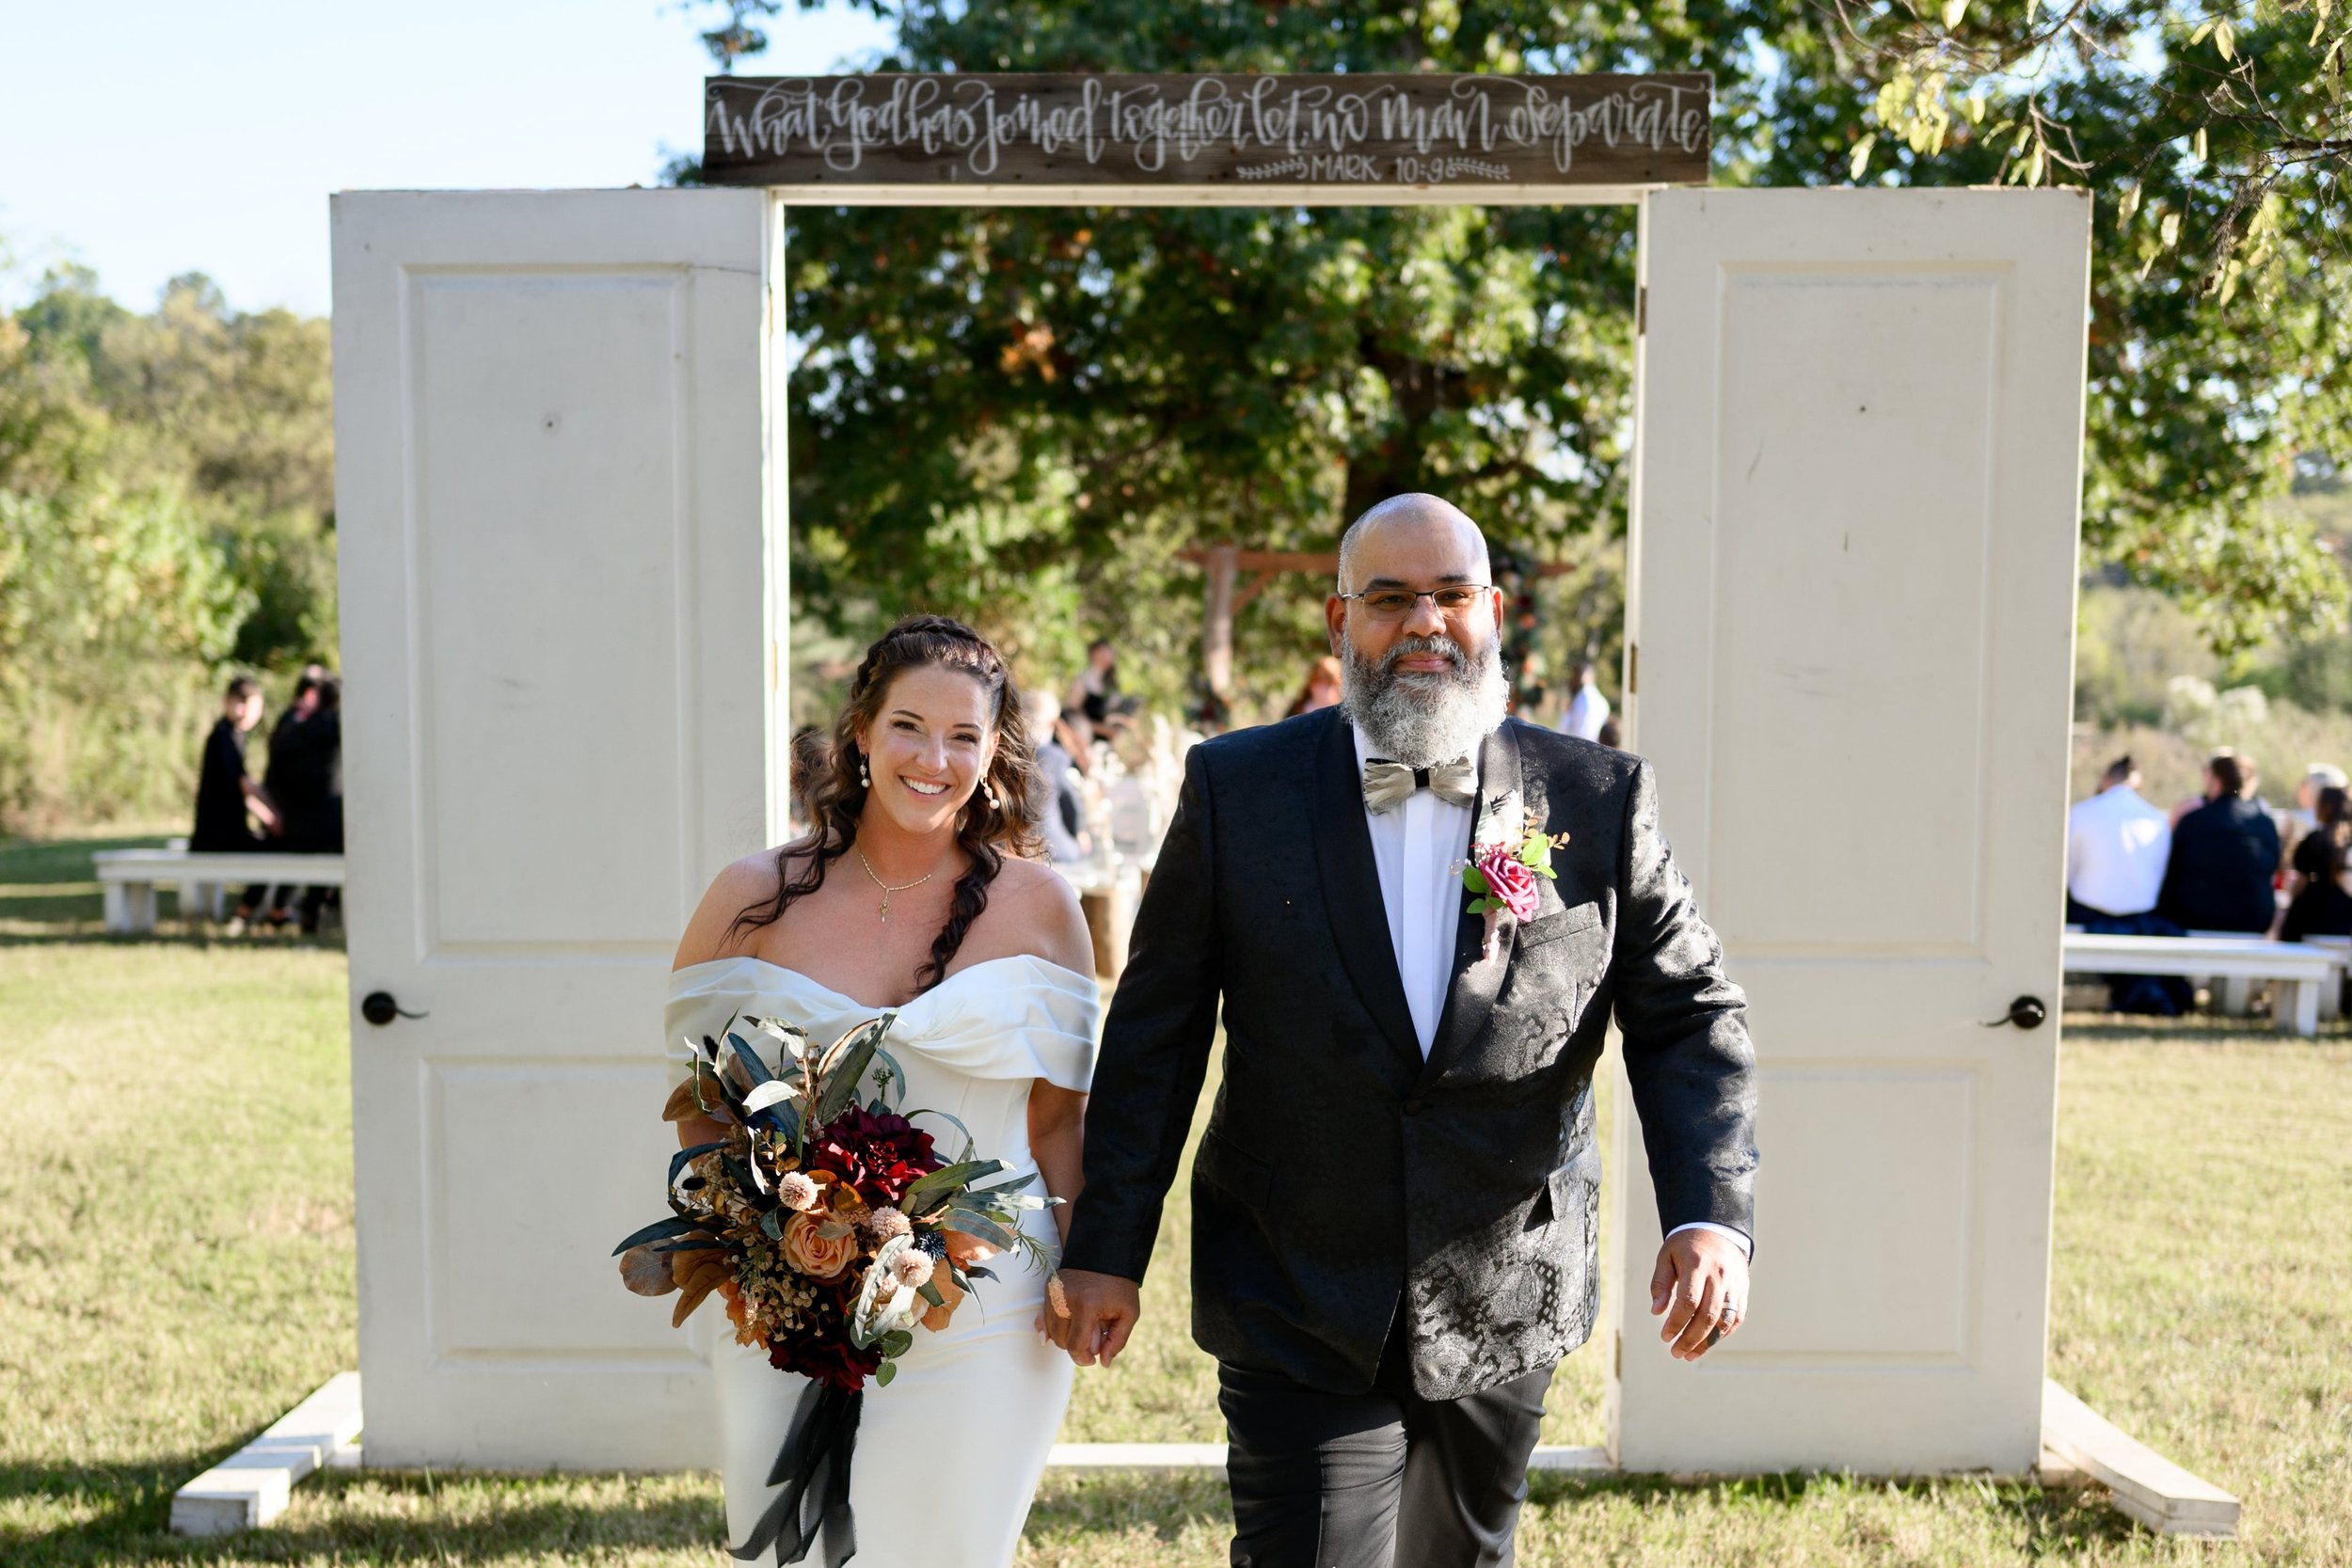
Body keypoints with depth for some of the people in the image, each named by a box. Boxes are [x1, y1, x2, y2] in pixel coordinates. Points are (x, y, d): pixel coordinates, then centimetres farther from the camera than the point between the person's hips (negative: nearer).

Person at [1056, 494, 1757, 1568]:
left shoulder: (1598, 798, -3)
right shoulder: (1238, 790, -5)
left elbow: (1690, 1016, 0)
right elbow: (1156, 1035, -1)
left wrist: (1711, 1217, -15)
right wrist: (1107, 1248, -2)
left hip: (1506, 1313, 2)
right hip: (1299, 1317, -2)